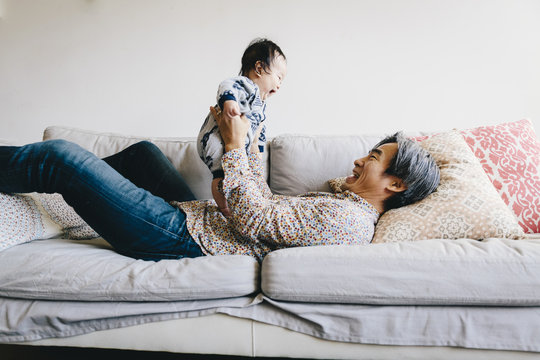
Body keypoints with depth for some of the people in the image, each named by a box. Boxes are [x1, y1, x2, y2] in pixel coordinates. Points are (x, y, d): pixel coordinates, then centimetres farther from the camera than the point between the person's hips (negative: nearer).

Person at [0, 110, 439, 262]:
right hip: (194, 214, 10)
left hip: (180, 238, -10)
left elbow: (254, 218, -24)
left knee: (62, 155, -10)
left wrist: (235, 146, -15)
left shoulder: (346, 218, -20)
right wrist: (250, 142, 12)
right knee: (144, 150, 26)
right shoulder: (342, 203, 12)